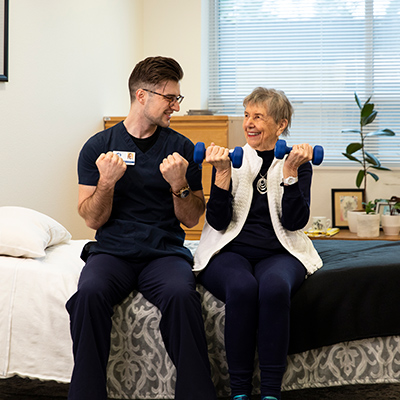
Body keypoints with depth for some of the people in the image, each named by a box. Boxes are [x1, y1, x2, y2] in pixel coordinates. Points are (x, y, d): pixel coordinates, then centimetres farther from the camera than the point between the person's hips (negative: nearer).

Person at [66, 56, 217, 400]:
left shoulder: (181, 148, 8)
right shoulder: (98, 146, 6)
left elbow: (191, 220, 8)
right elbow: (93, 220, 3)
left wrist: (179, 185, -11)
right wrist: (106, 182, -15)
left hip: (165, 252, 0)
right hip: (112, 250, 0)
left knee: (181, 295, -33)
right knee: (90, 293, -33)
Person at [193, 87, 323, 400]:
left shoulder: (298, 164, 8)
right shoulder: (231, 160, 8)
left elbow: (294, 222, -6)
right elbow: (218, 222, -2)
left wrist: (290, 172, -13)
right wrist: (223, 173, -13)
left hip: (278, 253, 0)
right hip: (230, 252, 0)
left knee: (274, 286, -35)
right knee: (242, 287, -35)